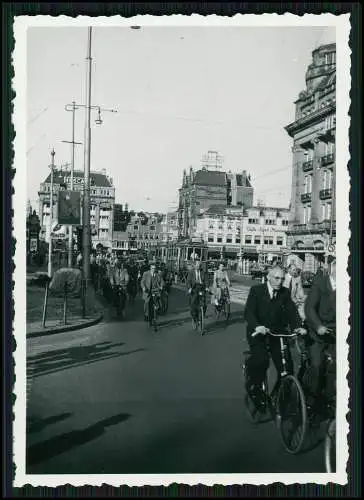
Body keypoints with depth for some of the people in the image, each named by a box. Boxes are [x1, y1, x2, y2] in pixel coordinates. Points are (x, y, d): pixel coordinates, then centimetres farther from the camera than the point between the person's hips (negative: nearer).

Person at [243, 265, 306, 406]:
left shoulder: (285, 293, 3)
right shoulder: (256, 290, -8)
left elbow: (292, 311, -4)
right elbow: (248, 312, -18)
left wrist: (298, 326, -25)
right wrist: (257, 326, -38)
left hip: (277, 333, 3)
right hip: (257, 332, -3)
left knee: (287, 367, -7)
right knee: (261, 360, -27)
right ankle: (253, 387, 1)